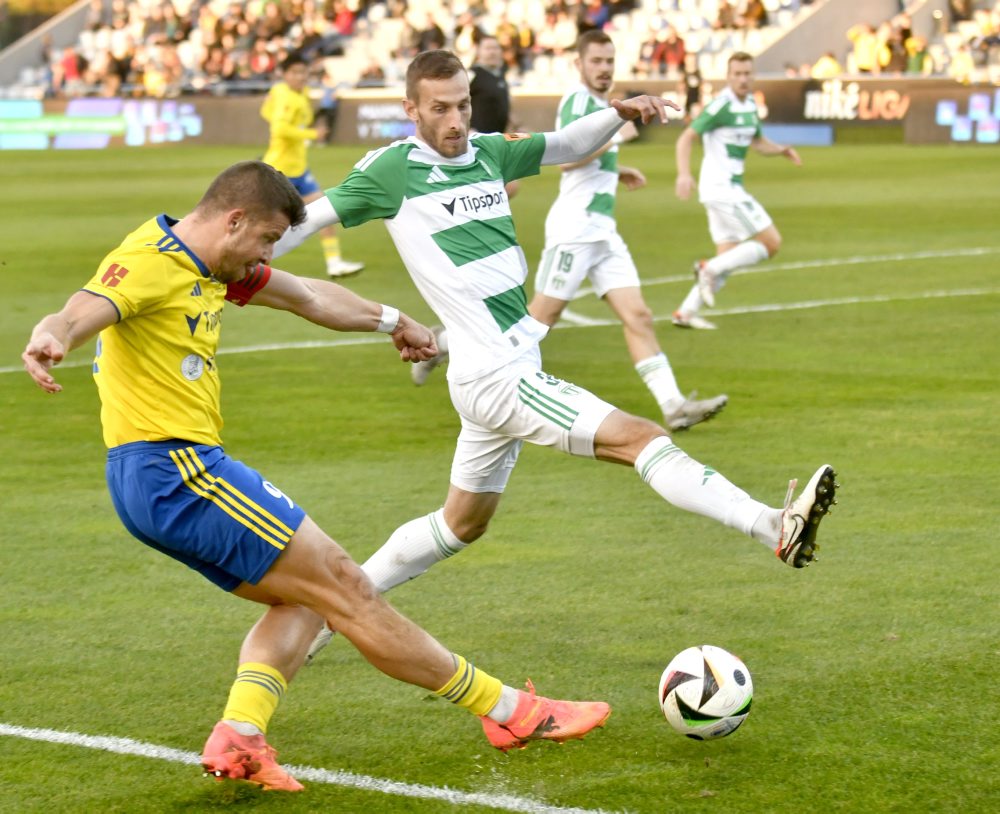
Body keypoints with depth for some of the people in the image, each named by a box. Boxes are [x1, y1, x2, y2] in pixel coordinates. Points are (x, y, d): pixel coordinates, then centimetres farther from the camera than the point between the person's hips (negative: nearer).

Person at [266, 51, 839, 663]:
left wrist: (619, 113, 3)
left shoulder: (489, 152, 9)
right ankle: (777, 529, -29)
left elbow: (568, 145, 21)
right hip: (494, 377, -9)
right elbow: (310, 220, 1)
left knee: (462, 524, 23)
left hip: (517, 369, 9)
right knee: (642, 438, -19)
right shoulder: (392, 169, -8)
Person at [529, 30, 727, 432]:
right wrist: (616, 136, -20)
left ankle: (672, 405, -10)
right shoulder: (578, 100, -11)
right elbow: (567, 157, -26)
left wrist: (617, 171, 25)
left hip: (603, 232, 9)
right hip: (574, 229, -9)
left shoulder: (598, 104, 18)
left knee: (638, 317, -3)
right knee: (540, 319, -3)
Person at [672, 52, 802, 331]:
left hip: (730, 189, 9)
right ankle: (709, 269, -5)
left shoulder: (750, 104, 12)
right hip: (721, 189, -9)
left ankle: (687, 312, 10)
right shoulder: (721, 105, -14)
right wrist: (684, 174, -31)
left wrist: (782, 150, 7)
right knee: (771, 242, -9)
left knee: (727, 258, 10)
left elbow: (758, 141, 27)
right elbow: (685, 138, -16)